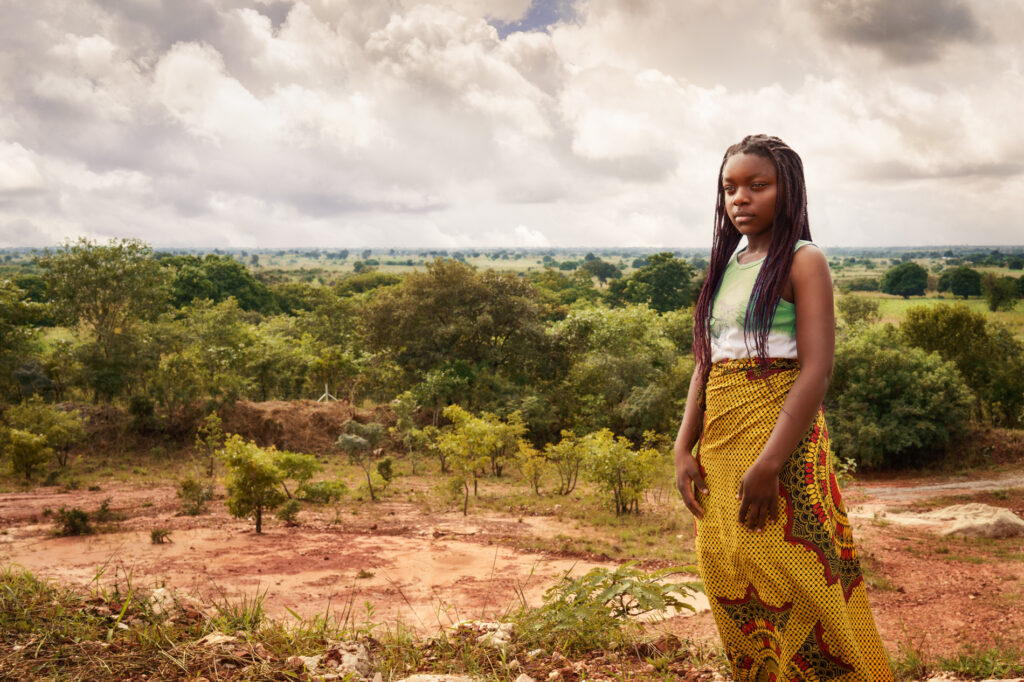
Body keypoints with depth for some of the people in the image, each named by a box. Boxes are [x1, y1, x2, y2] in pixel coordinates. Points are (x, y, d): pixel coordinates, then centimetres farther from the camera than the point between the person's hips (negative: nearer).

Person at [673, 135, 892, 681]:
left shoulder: (802, 262, -5)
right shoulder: (727, 265, 15)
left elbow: (816, 369, -14)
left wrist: (768, 463, -21)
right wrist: (684, 448, 3)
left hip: (781, 441, -6)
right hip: (718, 449, 7)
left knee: (791, 592, -4)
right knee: (733, 593, 11)